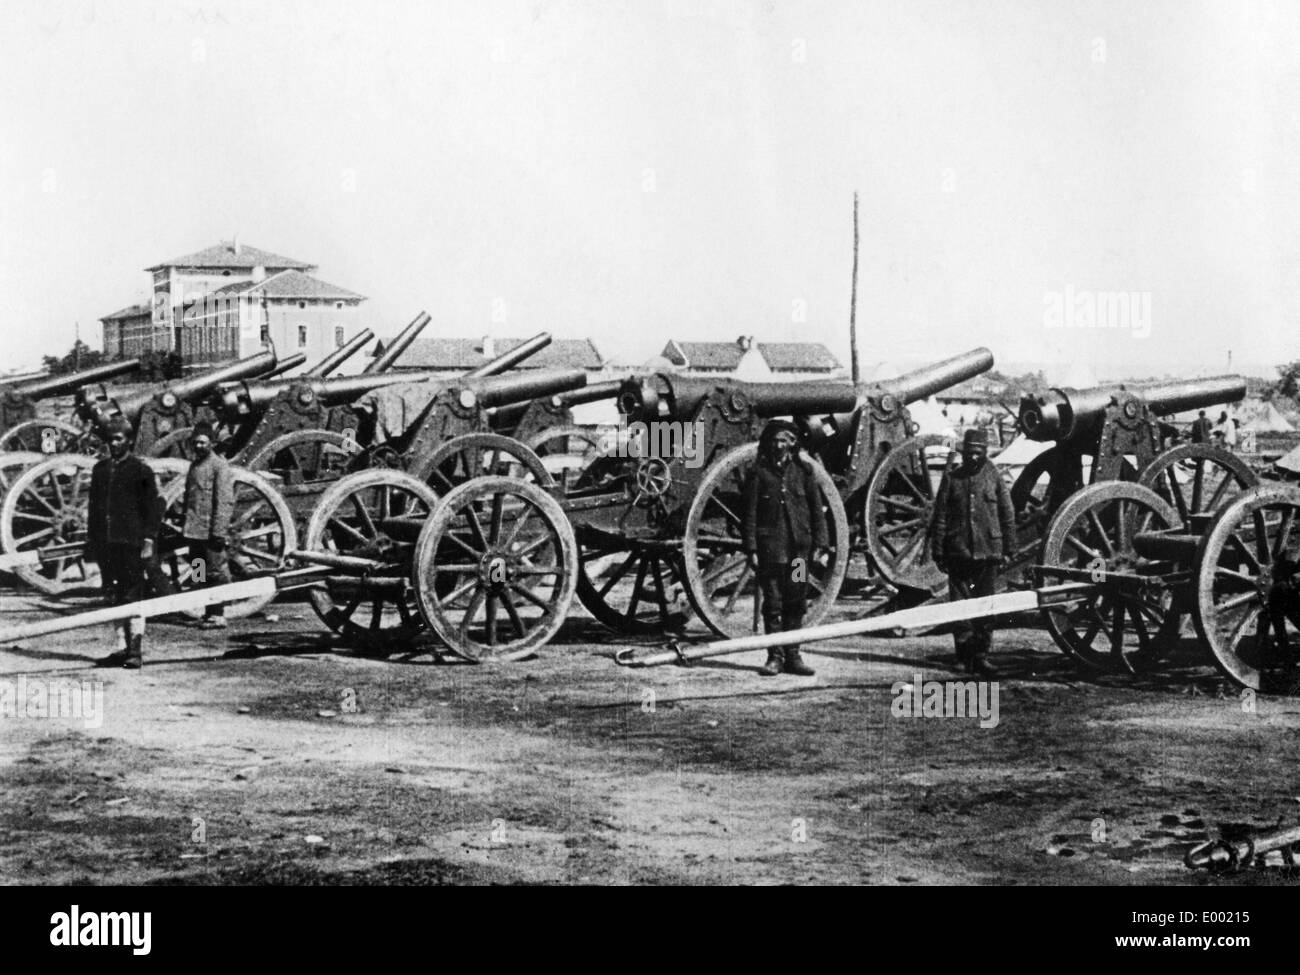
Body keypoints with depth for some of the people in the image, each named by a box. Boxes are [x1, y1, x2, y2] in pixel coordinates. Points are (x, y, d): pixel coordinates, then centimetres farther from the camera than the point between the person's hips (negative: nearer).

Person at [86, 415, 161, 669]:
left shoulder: (141, 470, -2)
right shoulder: (99, 469, 14)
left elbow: (153, 508, -4)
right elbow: (93, 507, 18)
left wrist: (149, 541, -11)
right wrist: (91, 540, 14)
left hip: (131, 543, -5)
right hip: (106, 544, 5)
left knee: (132, 597, -6)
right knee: (115, 597, 9)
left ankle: (136, 650, -4)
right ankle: (122, 648, 15)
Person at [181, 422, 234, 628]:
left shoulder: (219, 465, -7)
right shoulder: (194, 465, 17)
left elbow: (225, 501, -13)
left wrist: (219, 531, -19)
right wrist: (184, 525, 16)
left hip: (210, 531, -8)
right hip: (194, 531, 8)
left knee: (215, 573, -5)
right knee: (203, 574, 10)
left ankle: (218, 615, -2)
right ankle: (210, 612, 16)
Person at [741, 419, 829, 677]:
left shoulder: (803, 470, 9)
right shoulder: (758, 474, 2)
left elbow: (817, 509, 9)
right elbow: (749, 514, 0)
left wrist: (820, 545, 3)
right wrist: (751, 549, -6)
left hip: (799, 547, 2)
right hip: (770, 547, -2)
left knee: (796, 604, 5)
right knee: (772, 604, -1)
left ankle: (793, 656, 12)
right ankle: (775, 657, 5)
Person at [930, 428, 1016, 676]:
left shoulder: (994, 478, 6)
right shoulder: (951, 479, 5)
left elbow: (1008, 515, 10)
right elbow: (940, 517, 6)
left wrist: (1008, 549, 6)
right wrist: (938, 551, 1)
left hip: (988, 552, 0)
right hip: (958, 552, 0)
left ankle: (981, 656, 6)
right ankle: (963, 653, 9)